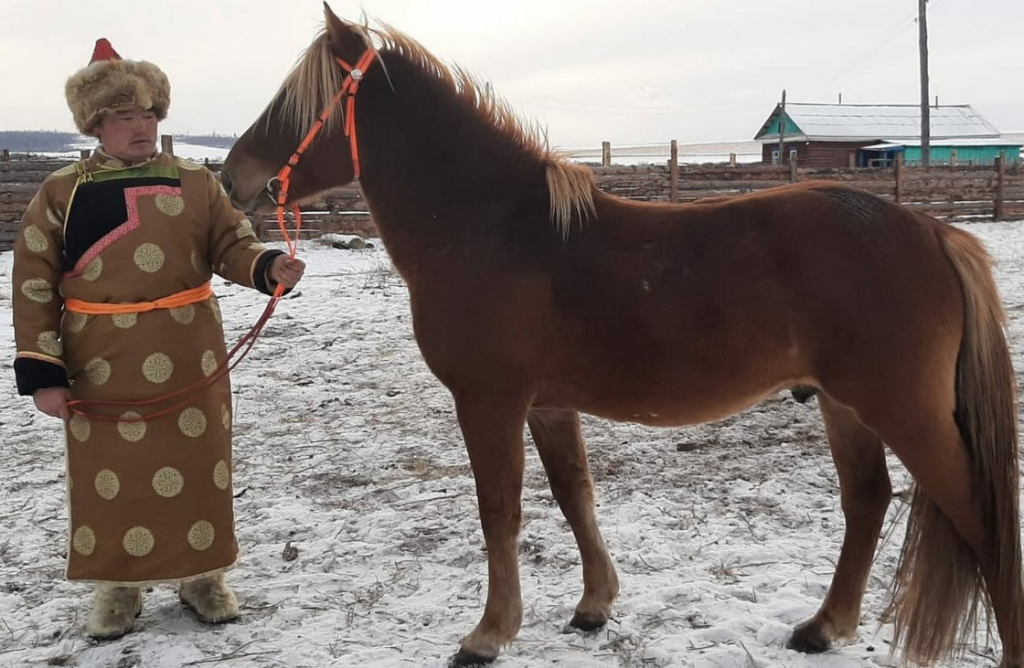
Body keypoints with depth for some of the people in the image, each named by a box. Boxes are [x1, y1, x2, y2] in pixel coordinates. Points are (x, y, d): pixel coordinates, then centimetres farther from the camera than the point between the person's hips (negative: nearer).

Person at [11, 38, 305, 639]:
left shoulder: (196, 183, 2)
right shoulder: (62, 193, -1)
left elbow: (233, 247, 4)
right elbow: (35, 286, -1)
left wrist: (269, 267, -20)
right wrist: (41, 370, -7)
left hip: (191, 365, 1)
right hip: (100, 372, 0)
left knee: (198, 472, 11)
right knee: (110, 479, 11)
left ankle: (203, 576, 30)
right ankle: (118, 587, 30)